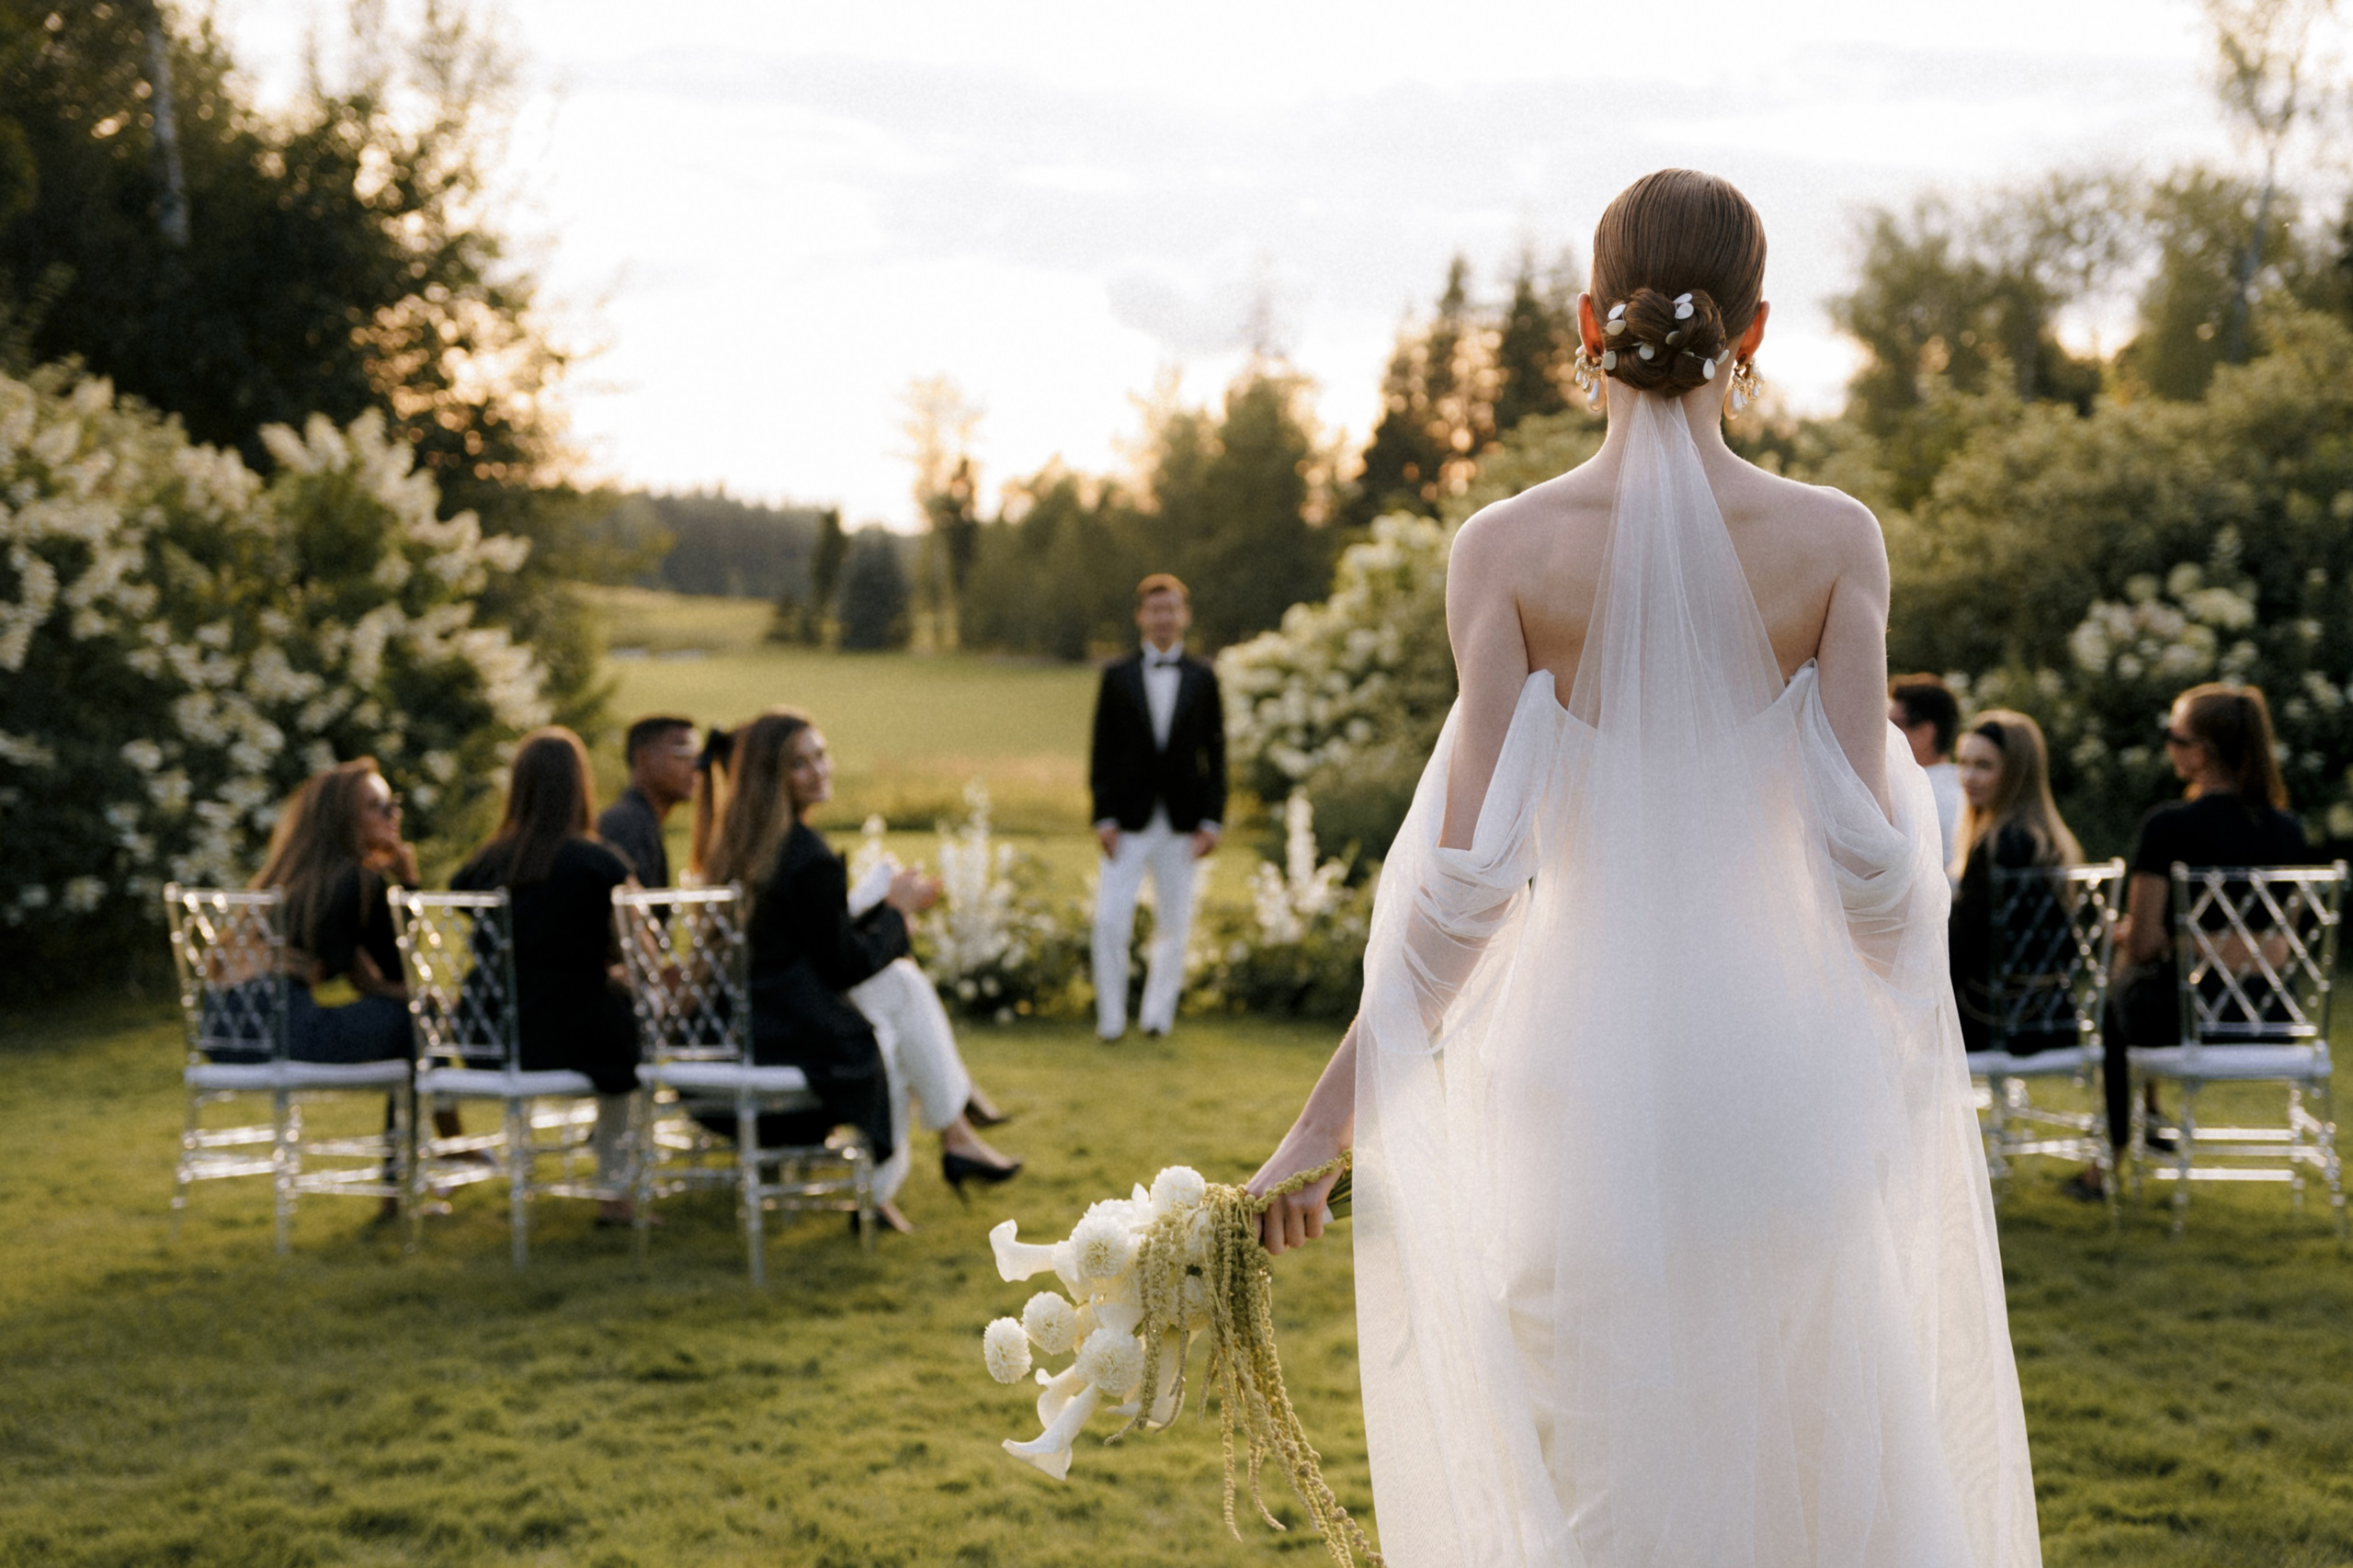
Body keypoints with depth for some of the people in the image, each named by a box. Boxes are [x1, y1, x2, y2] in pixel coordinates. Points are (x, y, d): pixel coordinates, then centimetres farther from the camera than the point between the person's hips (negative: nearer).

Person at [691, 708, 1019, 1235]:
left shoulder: (735, 843, 9)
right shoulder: (806, 855, -20)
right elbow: (843, 967, -12)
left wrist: (890, 906, 13)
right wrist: (897, 911, 4)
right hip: (787, 1037, -8)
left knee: (903, 981, 18)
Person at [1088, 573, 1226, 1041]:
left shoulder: (1202, 678, 6)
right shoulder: (1118, 676, 3)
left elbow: (1215, 752, 6)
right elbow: (1102, 751, 3)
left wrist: (1212, 820, -1)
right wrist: (1104, 817, -6)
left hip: (1181, 823, 1)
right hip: (1129, 821, -1)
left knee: (1174, 924, 6)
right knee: (1110, 921, -8)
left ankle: (1158, 1014, 19)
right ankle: (1111, 1018, 3)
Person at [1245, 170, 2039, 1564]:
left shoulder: (1508, 546, -7)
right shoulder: (1833, 540, -5)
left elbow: (1467, 869, -10)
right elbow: (1869, 854, -7)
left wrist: (1334, 1111, -2)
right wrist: (1921, 1050, 11)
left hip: (1580, 1058, 0)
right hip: (1779, 1074, 1)